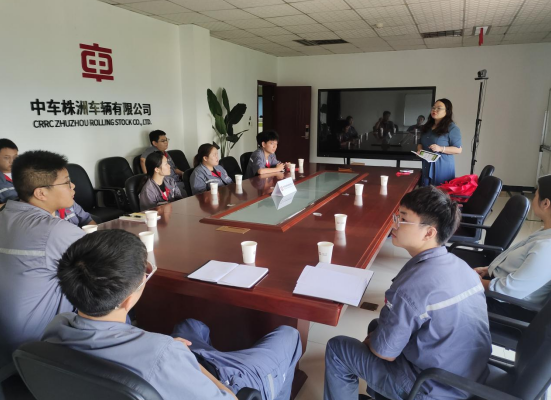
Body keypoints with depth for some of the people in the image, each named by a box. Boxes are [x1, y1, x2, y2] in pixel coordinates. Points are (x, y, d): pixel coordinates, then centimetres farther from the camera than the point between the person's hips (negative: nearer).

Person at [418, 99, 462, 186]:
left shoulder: (452, 128, -8)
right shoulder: (427, 127, 15)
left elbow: (458, 149, -9)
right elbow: (421, 143, 22)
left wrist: (440, 149, -22)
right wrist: (420, 149, -2)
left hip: (442, 167, -6)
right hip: (427, 166, 6)